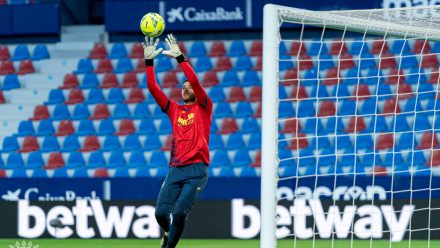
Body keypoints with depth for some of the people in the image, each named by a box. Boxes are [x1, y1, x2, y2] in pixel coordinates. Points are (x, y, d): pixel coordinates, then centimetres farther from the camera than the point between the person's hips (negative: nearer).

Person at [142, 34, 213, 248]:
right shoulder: (174, 110, 18)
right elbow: (153, 88, 11)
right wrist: (149, 61, 4)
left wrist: (180, 58, -10)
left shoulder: (204, 108, 8)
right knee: (161, 212, -7)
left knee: (180, 212, -18)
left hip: (196, 168, -4)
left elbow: (195, 82, -7)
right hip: (175, 169, 4)